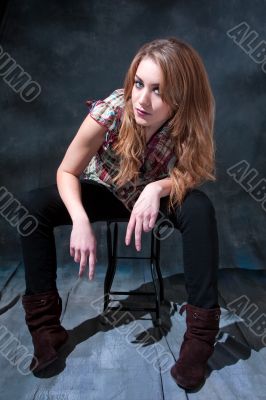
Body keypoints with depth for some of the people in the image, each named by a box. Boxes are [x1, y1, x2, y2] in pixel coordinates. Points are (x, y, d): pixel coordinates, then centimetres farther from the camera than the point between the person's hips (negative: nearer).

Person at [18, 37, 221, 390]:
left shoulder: (189, 121, -26)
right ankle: (45, 321, -11)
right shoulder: (110, 111, -30)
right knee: (32, 206, -21)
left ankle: (201, 326, -19)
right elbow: (67, 171, -20)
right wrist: (81, 221, -37)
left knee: (199, 207, -32)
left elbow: (192, 173, -16)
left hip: (154, 196, 1)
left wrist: (157, 188, -38)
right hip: (105, 191, 0)